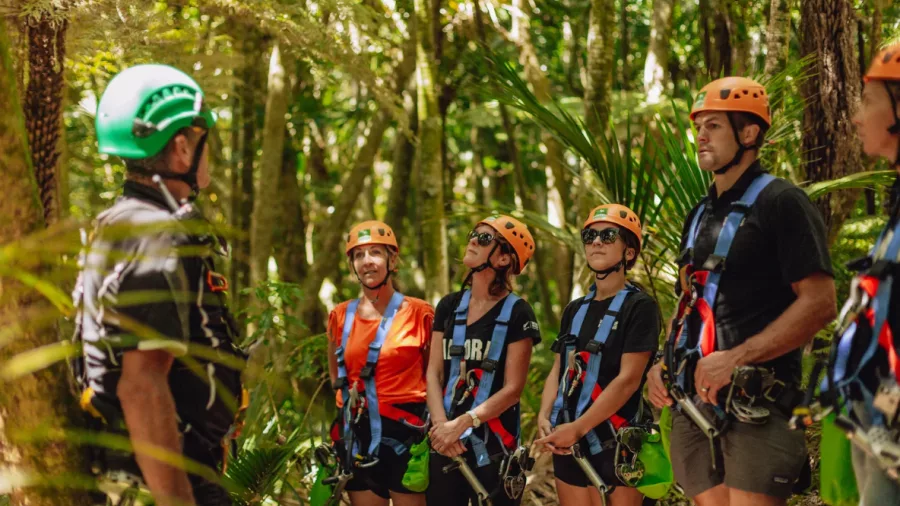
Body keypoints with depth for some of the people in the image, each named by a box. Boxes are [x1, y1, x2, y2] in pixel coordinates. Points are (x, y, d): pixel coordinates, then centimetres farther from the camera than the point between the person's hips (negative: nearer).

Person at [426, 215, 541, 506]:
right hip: (445, 447, 4)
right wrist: (441, 426, -12)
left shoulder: (517, 313, -6)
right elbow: (434, 373, 4)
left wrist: (460, 424, -18)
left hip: (493, 449, -4)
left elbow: (513, 389, -10)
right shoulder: (449, 306, 9)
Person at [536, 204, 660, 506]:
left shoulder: (640, 307, -6)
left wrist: (577, 427, -19)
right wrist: (544, 418, -5)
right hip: (569, 445, 6)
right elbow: (558, 370, 13)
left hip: (617, 444, -6)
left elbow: (628, 380, -14)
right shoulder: (575, 310, 15)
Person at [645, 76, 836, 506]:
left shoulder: (781, 203, -5)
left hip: (755, 404, -7)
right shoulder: (700, 216, 20)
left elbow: (819, 304, -14)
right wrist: (663, 363, 10)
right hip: (695, 404, 8)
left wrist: (735, 358, -20)